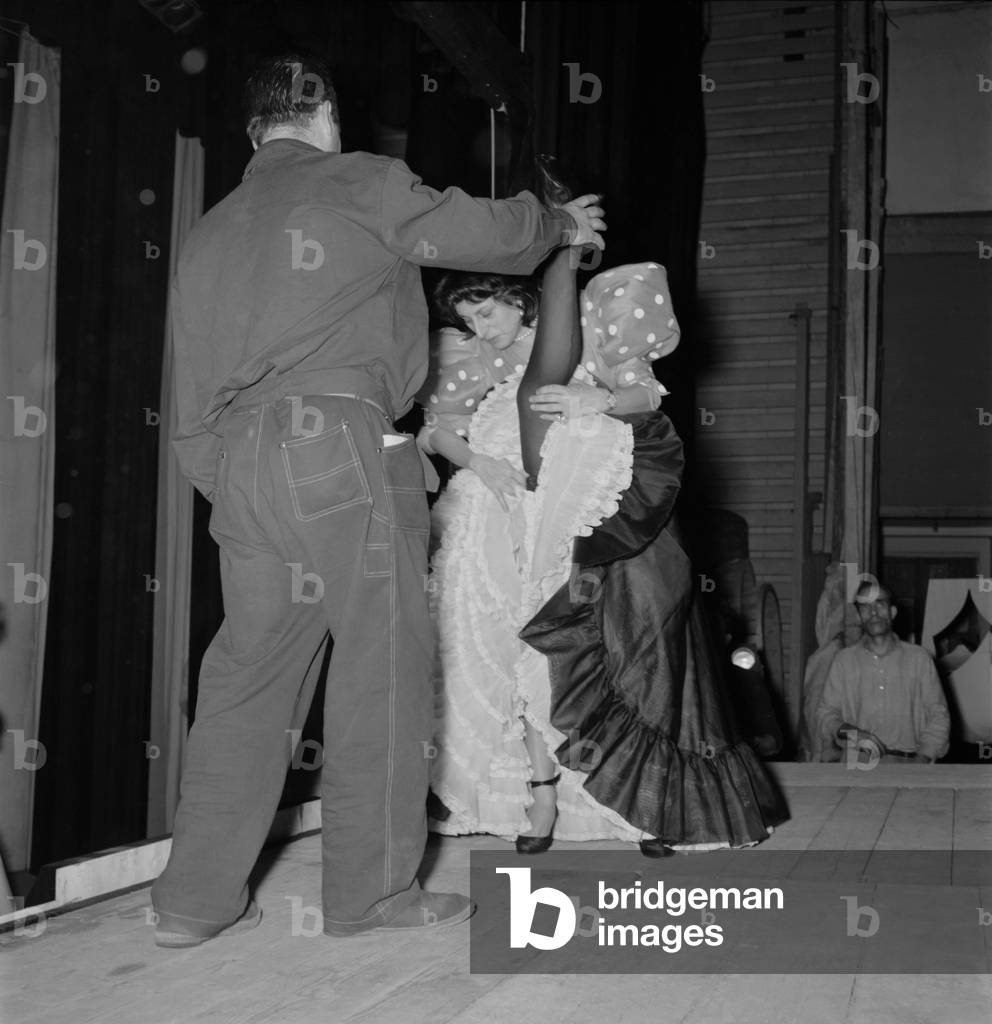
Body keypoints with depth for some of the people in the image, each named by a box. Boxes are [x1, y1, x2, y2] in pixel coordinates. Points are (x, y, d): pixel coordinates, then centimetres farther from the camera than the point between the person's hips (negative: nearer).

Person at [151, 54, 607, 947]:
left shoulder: (211, 234, 22)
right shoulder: (358, 183, 3)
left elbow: (194, 398, 20)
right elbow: (483, 231, 10)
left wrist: (227, 485, 25)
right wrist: (563, 225, 28)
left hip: (238, 461, 7)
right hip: (342, 445, -6)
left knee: (249, 669, 9)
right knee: (380, 664, 2)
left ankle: (196, 897, 11)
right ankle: (373, 890, 8)